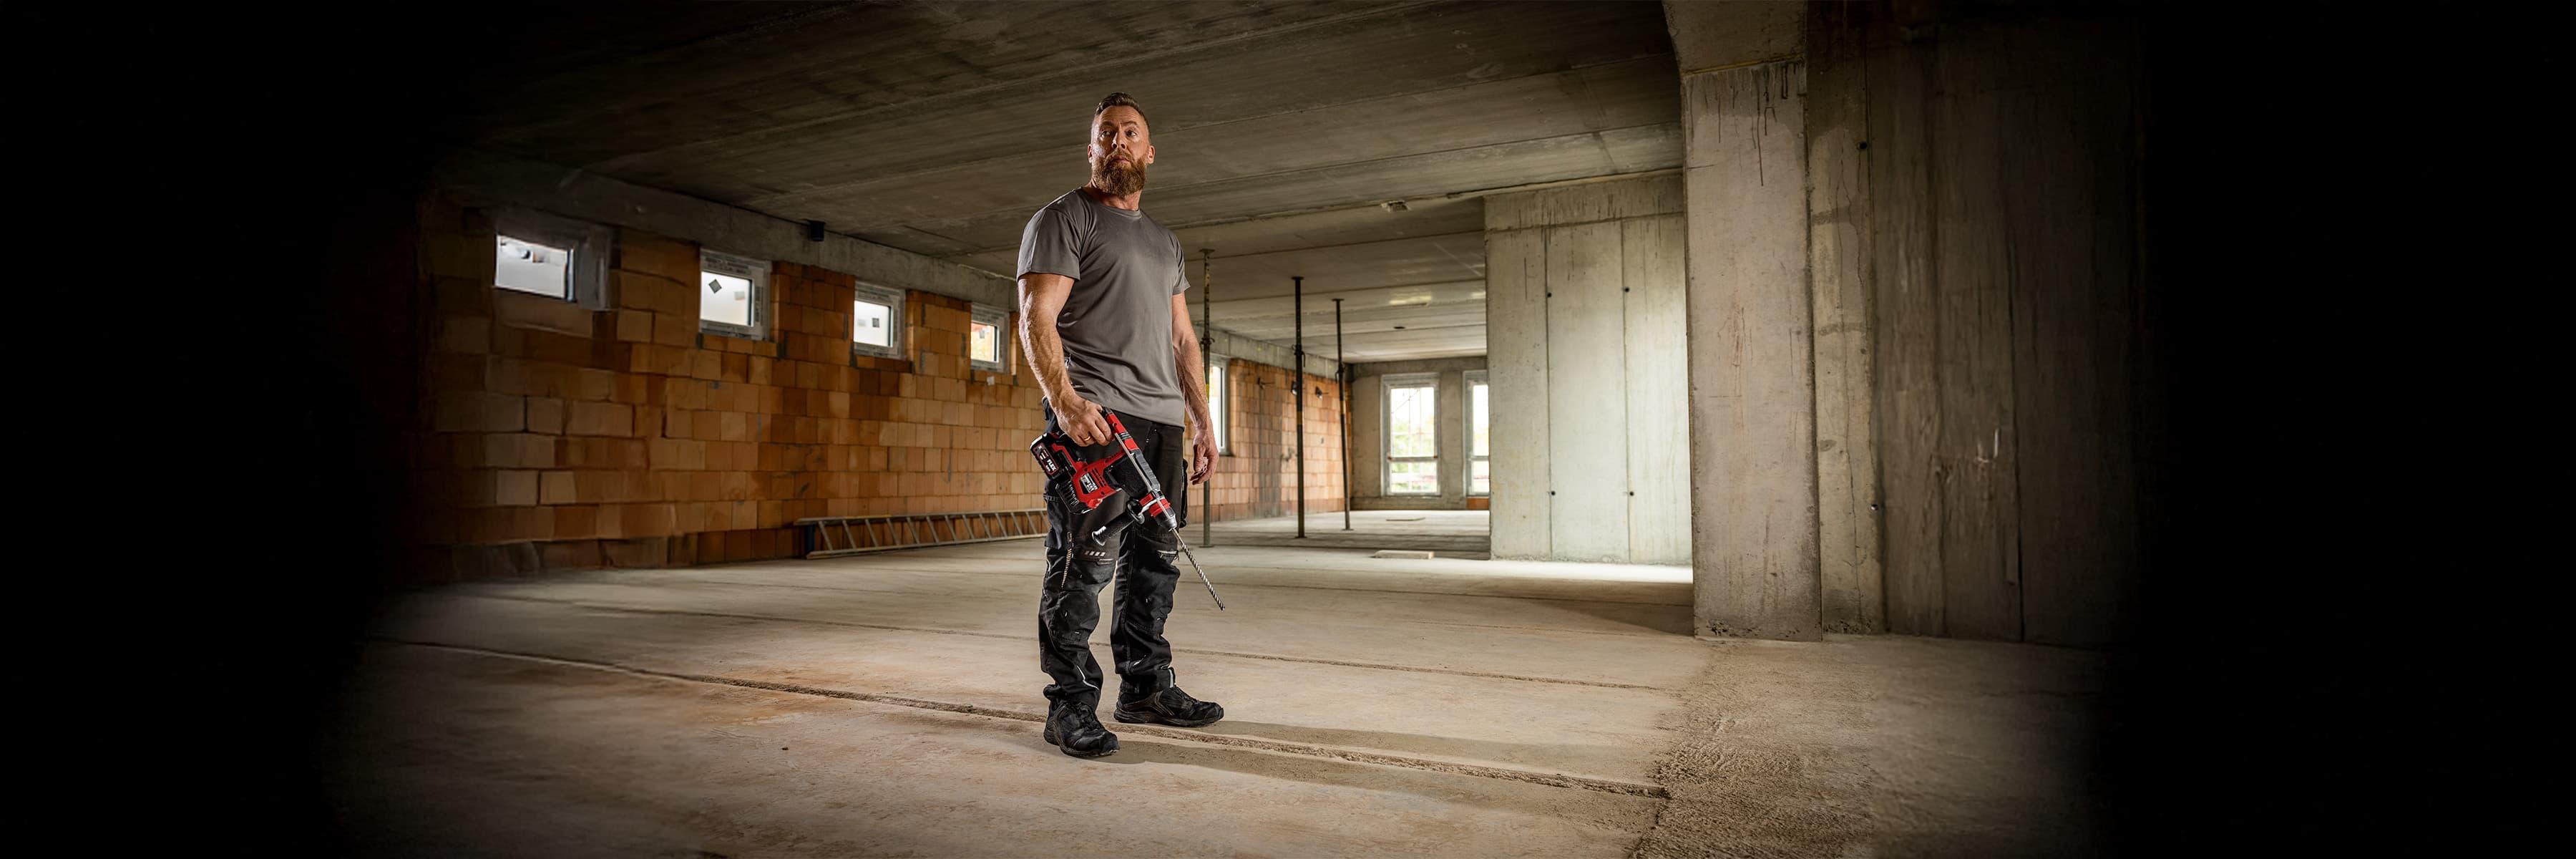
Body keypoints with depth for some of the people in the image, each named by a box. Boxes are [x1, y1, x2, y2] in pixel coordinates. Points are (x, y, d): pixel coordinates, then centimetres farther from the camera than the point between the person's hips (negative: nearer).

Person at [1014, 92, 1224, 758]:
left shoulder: (1166, 242, 25)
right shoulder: (1065, 218, 4)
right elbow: (1036, 318, -8)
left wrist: (1204, 424, 17)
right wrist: (1065, 401, -23)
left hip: (1161, 422, 7)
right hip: (1094, 417, -7)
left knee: (1154, 561, 9)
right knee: (1084, 562, -9)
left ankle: (1147, 686, 19)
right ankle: (1071, 705, -1)